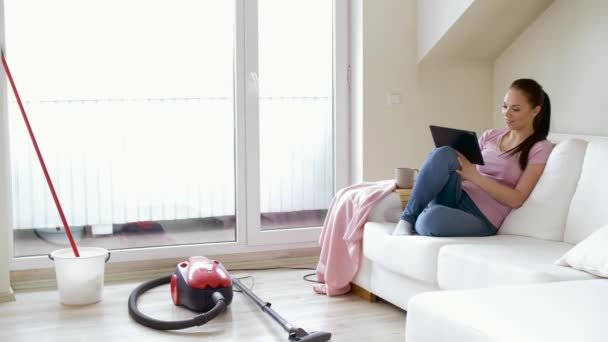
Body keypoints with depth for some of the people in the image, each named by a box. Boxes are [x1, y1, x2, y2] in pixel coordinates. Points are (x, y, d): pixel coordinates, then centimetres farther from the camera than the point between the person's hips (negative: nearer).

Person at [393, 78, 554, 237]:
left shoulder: (540, 149, 3)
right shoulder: (490, 136, 19)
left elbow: (516, 199, -7)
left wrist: (475, 176, -16)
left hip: (482, 217, -5)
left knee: (432, 218, -39)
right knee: (444, 154, -27)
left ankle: (412, 224, -6)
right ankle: (408, 218, -19)